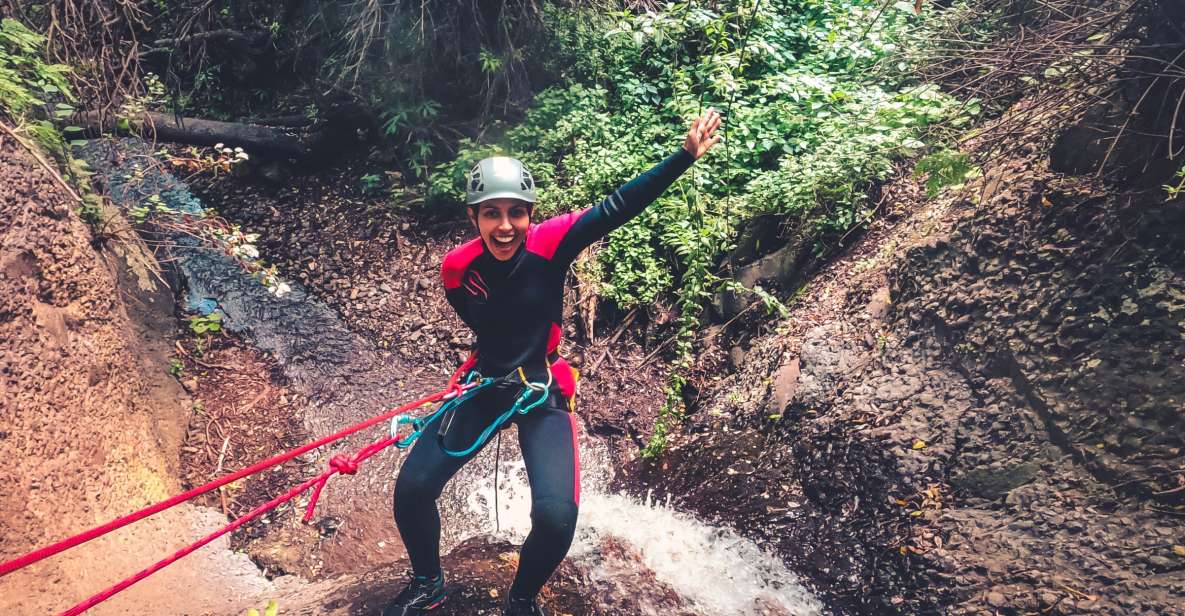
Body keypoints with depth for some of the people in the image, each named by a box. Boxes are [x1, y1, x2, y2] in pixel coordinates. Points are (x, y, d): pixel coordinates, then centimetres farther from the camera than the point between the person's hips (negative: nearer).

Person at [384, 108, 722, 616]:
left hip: (543, 390, -2)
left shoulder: (550, 244, -19)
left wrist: (686, 156, -31)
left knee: (556, 517, -18)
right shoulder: (457, 267, -11)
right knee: (411, 488, -5)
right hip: (484, 384, 3)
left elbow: (617, 207, -24)